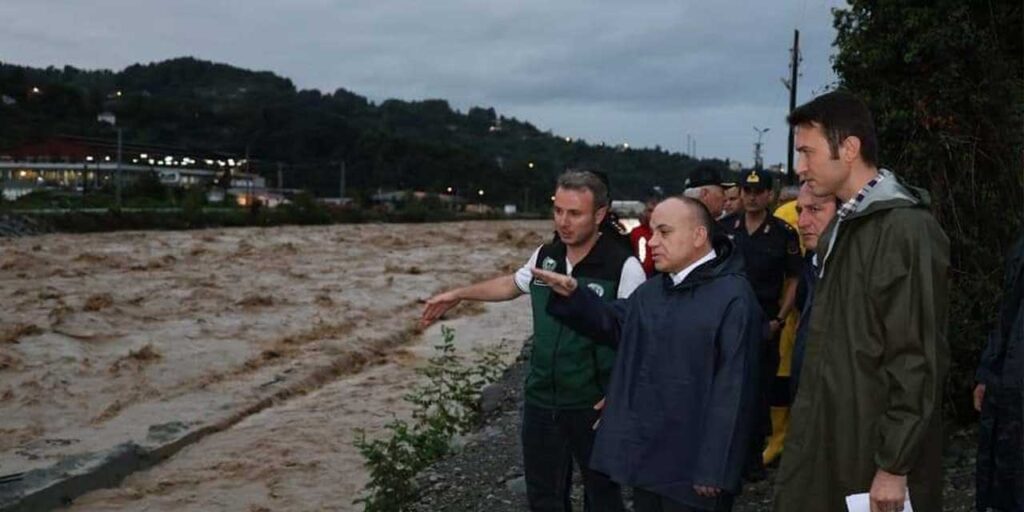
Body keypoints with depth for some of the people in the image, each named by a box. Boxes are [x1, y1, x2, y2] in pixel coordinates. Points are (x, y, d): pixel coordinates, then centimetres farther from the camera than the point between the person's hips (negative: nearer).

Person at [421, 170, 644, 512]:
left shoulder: (623, 267, -17)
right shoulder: (545, 256, 1)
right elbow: (511, 284, 22)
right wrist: (459, 294, 20)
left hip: (594, 406, -5)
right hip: (541, 401, 5)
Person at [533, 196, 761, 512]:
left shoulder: (733, 298, -16)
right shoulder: (652, 290, 12)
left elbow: (732, 390, -20)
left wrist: (713, 470, -21)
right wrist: (573, 296, 3)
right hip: (645, 455, 8)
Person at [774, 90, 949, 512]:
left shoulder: (906, 229, -16)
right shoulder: (841, 228, 12)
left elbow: (916, 361, -18)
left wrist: (894, 466, -17)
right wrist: (805, 441, 12)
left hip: (875, 452, -8)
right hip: (827, 442, 8)